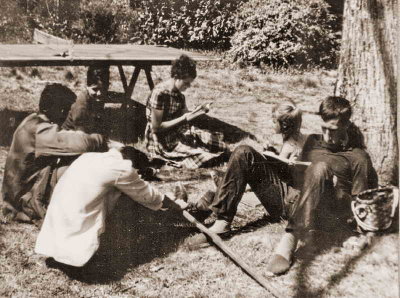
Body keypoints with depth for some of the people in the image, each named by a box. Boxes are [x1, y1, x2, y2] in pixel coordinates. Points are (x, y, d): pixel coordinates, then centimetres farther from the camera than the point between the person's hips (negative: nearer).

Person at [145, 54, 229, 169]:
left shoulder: (178, 93, 5)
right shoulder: (160, 93, -21)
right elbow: (155, 127, -20)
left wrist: (198, 111, -8)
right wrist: (184, 119, -22)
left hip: (179, 133, 8)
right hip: (163, 142, -8)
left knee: (220, 145, -2)